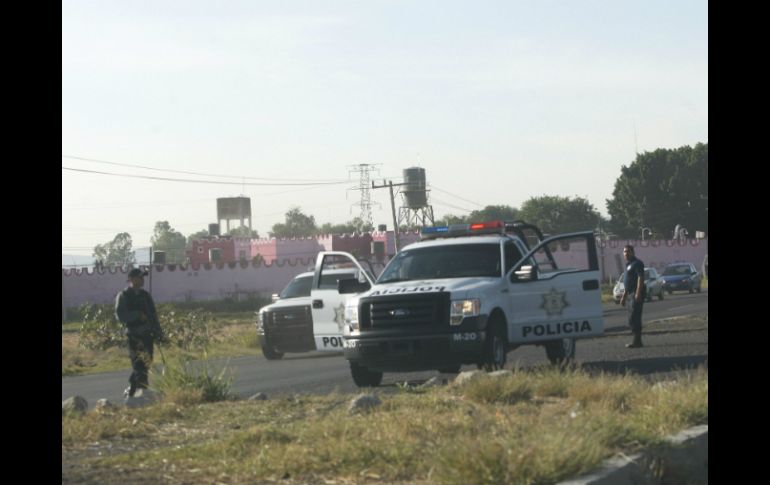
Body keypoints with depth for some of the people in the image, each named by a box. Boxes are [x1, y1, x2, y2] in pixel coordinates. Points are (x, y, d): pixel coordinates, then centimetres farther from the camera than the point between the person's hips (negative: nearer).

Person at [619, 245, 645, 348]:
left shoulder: (637, 263, -9)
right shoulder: (628, 264, 21)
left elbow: (640, 278, -19)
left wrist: (638, 294, -26)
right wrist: (624, 296, 27)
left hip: (636, 294, -10)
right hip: (630, 295, 10)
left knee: (634, 318, -13)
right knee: (633, 319, 11)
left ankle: (637, 341, -13)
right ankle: (637, 341, 15)